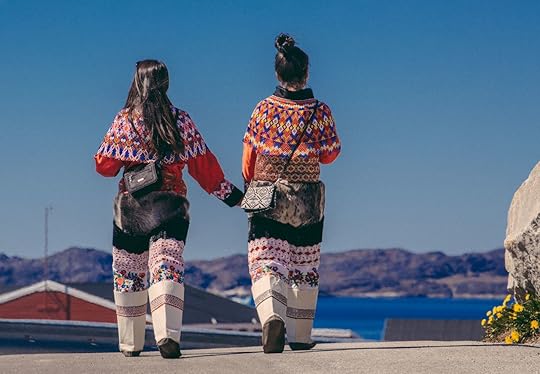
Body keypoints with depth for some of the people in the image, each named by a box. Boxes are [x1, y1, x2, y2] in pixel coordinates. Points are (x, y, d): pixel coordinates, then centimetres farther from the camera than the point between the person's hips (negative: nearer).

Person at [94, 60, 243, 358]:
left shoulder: (123, 120, -1)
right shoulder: (182, 121, 2)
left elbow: (104, 165, 3)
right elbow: (202, 165, 4)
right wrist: (229, 194, 12)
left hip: (131, 204, 0)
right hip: (171, 204, 0)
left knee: (128, 274, 12)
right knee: (167, 268, -8)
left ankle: (131, 343, 18)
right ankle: (168, 334, -28)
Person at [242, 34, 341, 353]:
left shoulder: (264, 109, -4)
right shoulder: (320, 111, -5)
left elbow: (249, 157, 1)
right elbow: (330, 155, 5)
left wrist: (251, 186, 17)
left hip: (266, 198, -1)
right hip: (307, 202, 1)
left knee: (265, 264, -3)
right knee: (304, 268, 13)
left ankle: (272, 318, -30)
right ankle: (301, 336, 18)